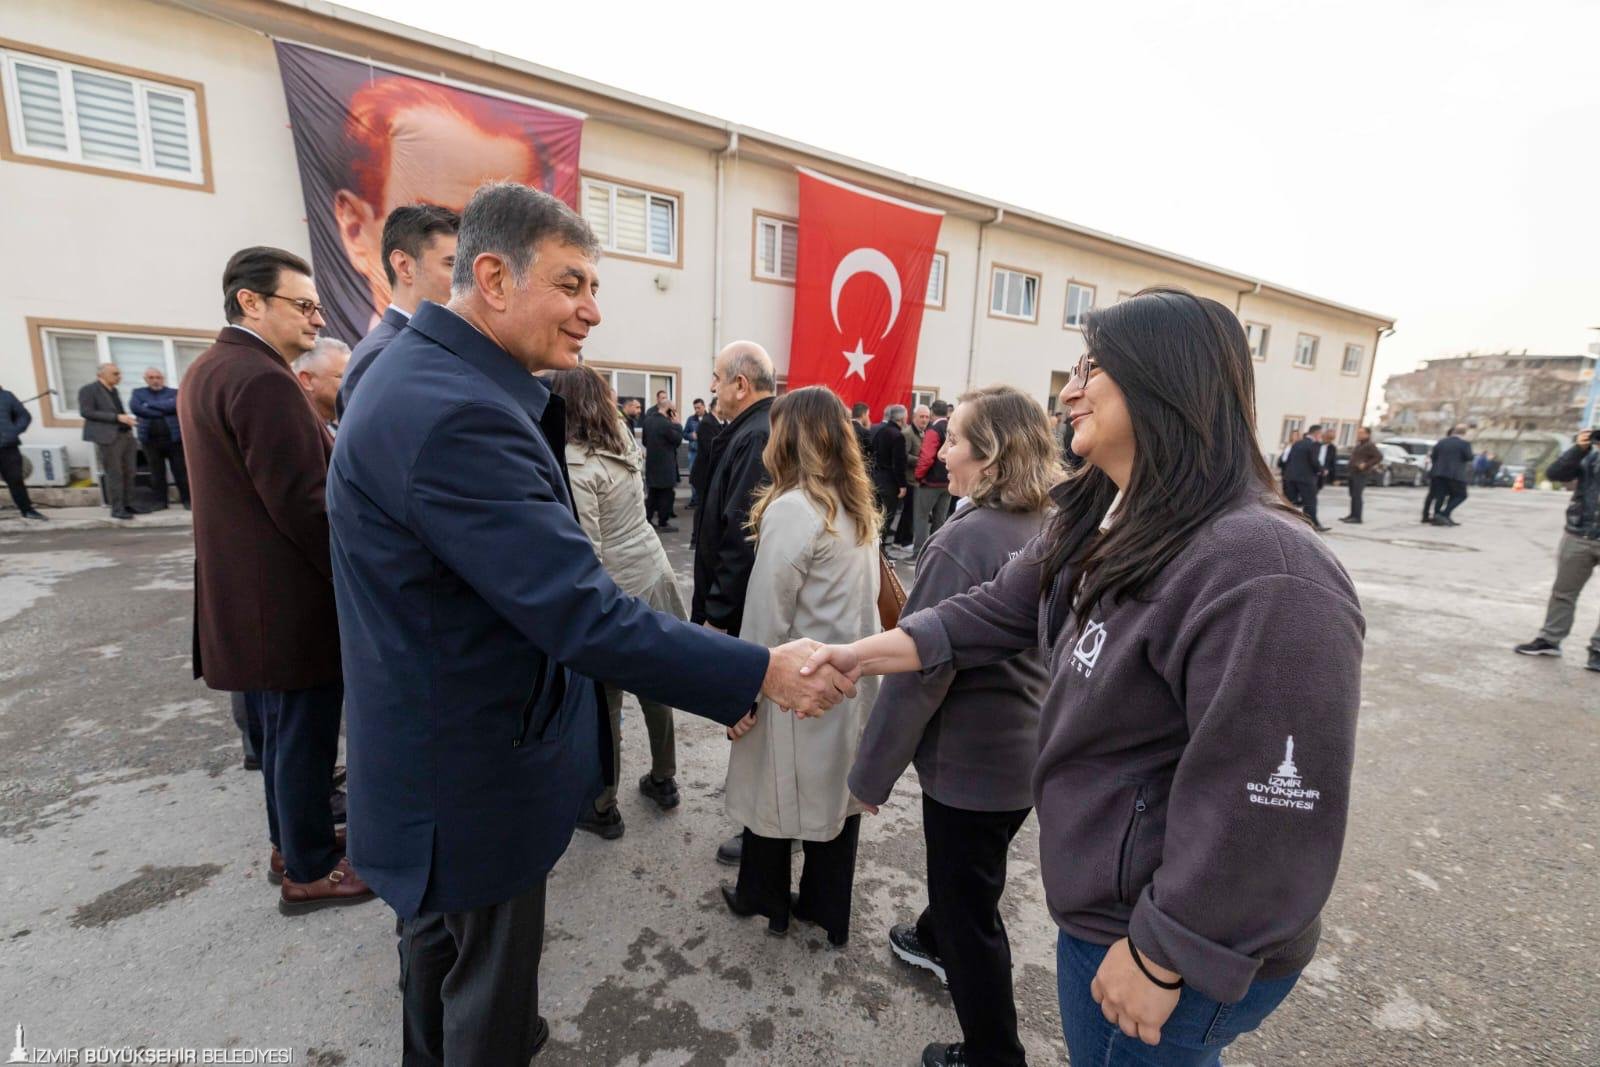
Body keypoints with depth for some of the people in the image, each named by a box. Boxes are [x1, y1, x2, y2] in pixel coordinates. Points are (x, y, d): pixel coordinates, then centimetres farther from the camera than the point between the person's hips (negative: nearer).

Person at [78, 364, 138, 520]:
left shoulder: (114, 391, 19)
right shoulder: (88, 390, -4)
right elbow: (86, 412, -12)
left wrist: (125, 418, 5)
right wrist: (117, 417, -19)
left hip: (126, 435, 7)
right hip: (109, 437, -7)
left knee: (129, 473, 7)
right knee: (114, 475, -5)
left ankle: (128, 505, 15)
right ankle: (117, 509, 0)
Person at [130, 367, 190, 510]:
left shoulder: (174, 393, 9)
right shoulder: (138, 393, 13)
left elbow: (174, 405, -12)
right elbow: (136, 408, -6)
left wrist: (150, 404, -6)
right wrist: (163, 411, -7)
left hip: (174, 438, -2)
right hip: (150, 440, 2)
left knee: (181, 471, 0)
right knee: (156, 472, 4)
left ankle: (187, 499, 7)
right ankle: (160, 501, 9)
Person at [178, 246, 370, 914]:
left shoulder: (206, 371, 13)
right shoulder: (263, 379, -20)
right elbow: (303, 502, -23)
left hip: (247, 594, 10)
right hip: (289, 599, -10)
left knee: (282, 730, 22)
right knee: (305, 736, 5)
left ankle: (291, 841, 39)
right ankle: (308, 872, 22)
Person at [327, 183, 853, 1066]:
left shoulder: (426, 373, 4)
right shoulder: (457, 413, -30)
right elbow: (585, 617, -33)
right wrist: (763, 673, -27)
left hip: (437, 739, 10)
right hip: (472, 768, -10)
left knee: (445, 938, 33)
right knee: (488, 993, 17)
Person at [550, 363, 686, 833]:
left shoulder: (574, 464, -19)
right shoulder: (622, 441, 5)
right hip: (653, 576, 8)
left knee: (603, 705, 9)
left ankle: (603, 808, 27)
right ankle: (663, 780, 38)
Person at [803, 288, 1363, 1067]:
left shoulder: (1261, 575, -31)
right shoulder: (1100, 525, 1)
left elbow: (1268, 807, -29)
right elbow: (998, 610, 2)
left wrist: (1162, 960, -19)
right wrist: (863, 655, -5)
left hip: (1166, 936, -8)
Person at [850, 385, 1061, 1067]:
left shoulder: (966, 538, -26)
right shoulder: (1052, 530, -1)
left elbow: (920, 669, -24)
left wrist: (871, 771, -13)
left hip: (971, 759, -8)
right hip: (1028, 749, 9)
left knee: (970, 906, 14)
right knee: (963, 872, 32)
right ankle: (938, 941, 59)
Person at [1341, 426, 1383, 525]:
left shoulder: (1369, 446, -12)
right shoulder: (1359, 445, 17)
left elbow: (1379, 457, -20)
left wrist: (1366, 465, -21)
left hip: (1361, 474, -10)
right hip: (1354, 472, 10)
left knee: (1356, 495, -12)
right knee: (1353, 494, 12)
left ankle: (1357, 517, -11)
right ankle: (1353, 515, 18)